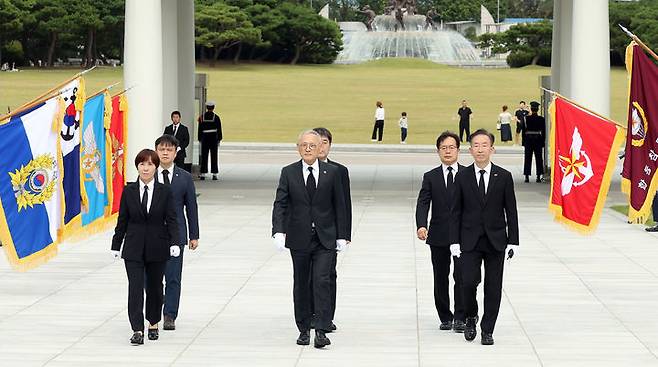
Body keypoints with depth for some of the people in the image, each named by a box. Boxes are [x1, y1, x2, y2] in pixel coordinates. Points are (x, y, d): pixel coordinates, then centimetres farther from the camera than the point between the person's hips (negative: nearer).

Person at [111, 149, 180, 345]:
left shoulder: (164, 192, -2)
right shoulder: (129, 191, 1)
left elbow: (171, 219, -3)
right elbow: (122, 220, 5)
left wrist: (174, 243, -16)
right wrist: (116, 245, 6)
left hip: (157, 248, 0)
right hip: (134, 248, 0)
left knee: (154, 286, 11)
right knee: (135, 287, -8)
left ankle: (153, 323, 31)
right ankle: (137, 330, -11)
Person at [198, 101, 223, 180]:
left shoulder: (202, 117, 1)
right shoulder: (216, 117, -4)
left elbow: (200, 129, 4)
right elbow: (219, 129, -2)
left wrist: (200, 139, 10)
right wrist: (219, 139, 5)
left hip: (205, 138, 1)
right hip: (214, 138, -1)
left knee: (204, 157, 4)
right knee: (214, 157, 2)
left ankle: (203, 174, 1)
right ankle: (214, 174, 0)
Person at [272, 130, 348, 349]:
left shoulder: (332, 172, 0)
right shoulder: (288, 173, 0)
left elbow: (339, 205, 4)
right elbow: (280, 204, -4)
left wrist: (342, 236, 1)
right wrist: (278, 231, -19)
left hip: (325, 238, -1)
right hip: (299, 238, 1)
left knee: (322, 281, -12)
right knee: (301, 285, 8)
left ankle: (322, 331, -12)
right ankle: (304, 329, 19)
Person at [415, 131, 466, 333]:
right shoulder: (430, 177, 7)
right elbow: (422, 204, -3)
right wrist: (421, 225, -21)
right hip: (438, 236, 2)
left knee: (461, 276, -9)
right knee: (440, 278, 8)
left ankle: (460, 318, -3)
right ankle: (445, 318, 18)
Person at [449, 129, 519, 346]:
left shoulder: (504, 177, 1)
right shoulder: (462, 177, 2)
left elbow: (511, 211, 3)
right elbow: (456, 212, 3)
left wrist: (513, 242, -2)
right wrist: (454, 242, -4)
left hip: (495, 241, 0)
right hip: (469, 241, 0)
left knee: (493, 288, 2)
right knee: (468, 282, -10)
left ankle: (487, 330, 12)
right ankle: (471, 318, 16)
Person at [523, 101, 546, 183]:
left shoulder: (527, 118, -5)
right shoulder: (541, 119, -4)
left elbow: (524, 130, -2)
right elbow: (544, 131, 0)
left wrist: (524, 141, 6)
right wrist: (543, 141, 9)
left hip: (528, 139, 0)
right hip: (538, 139, 0)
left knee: (527, 158, 4)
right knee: (539, 158, 5)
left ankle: (527, 176, 1)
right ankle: (538, 176, 3)